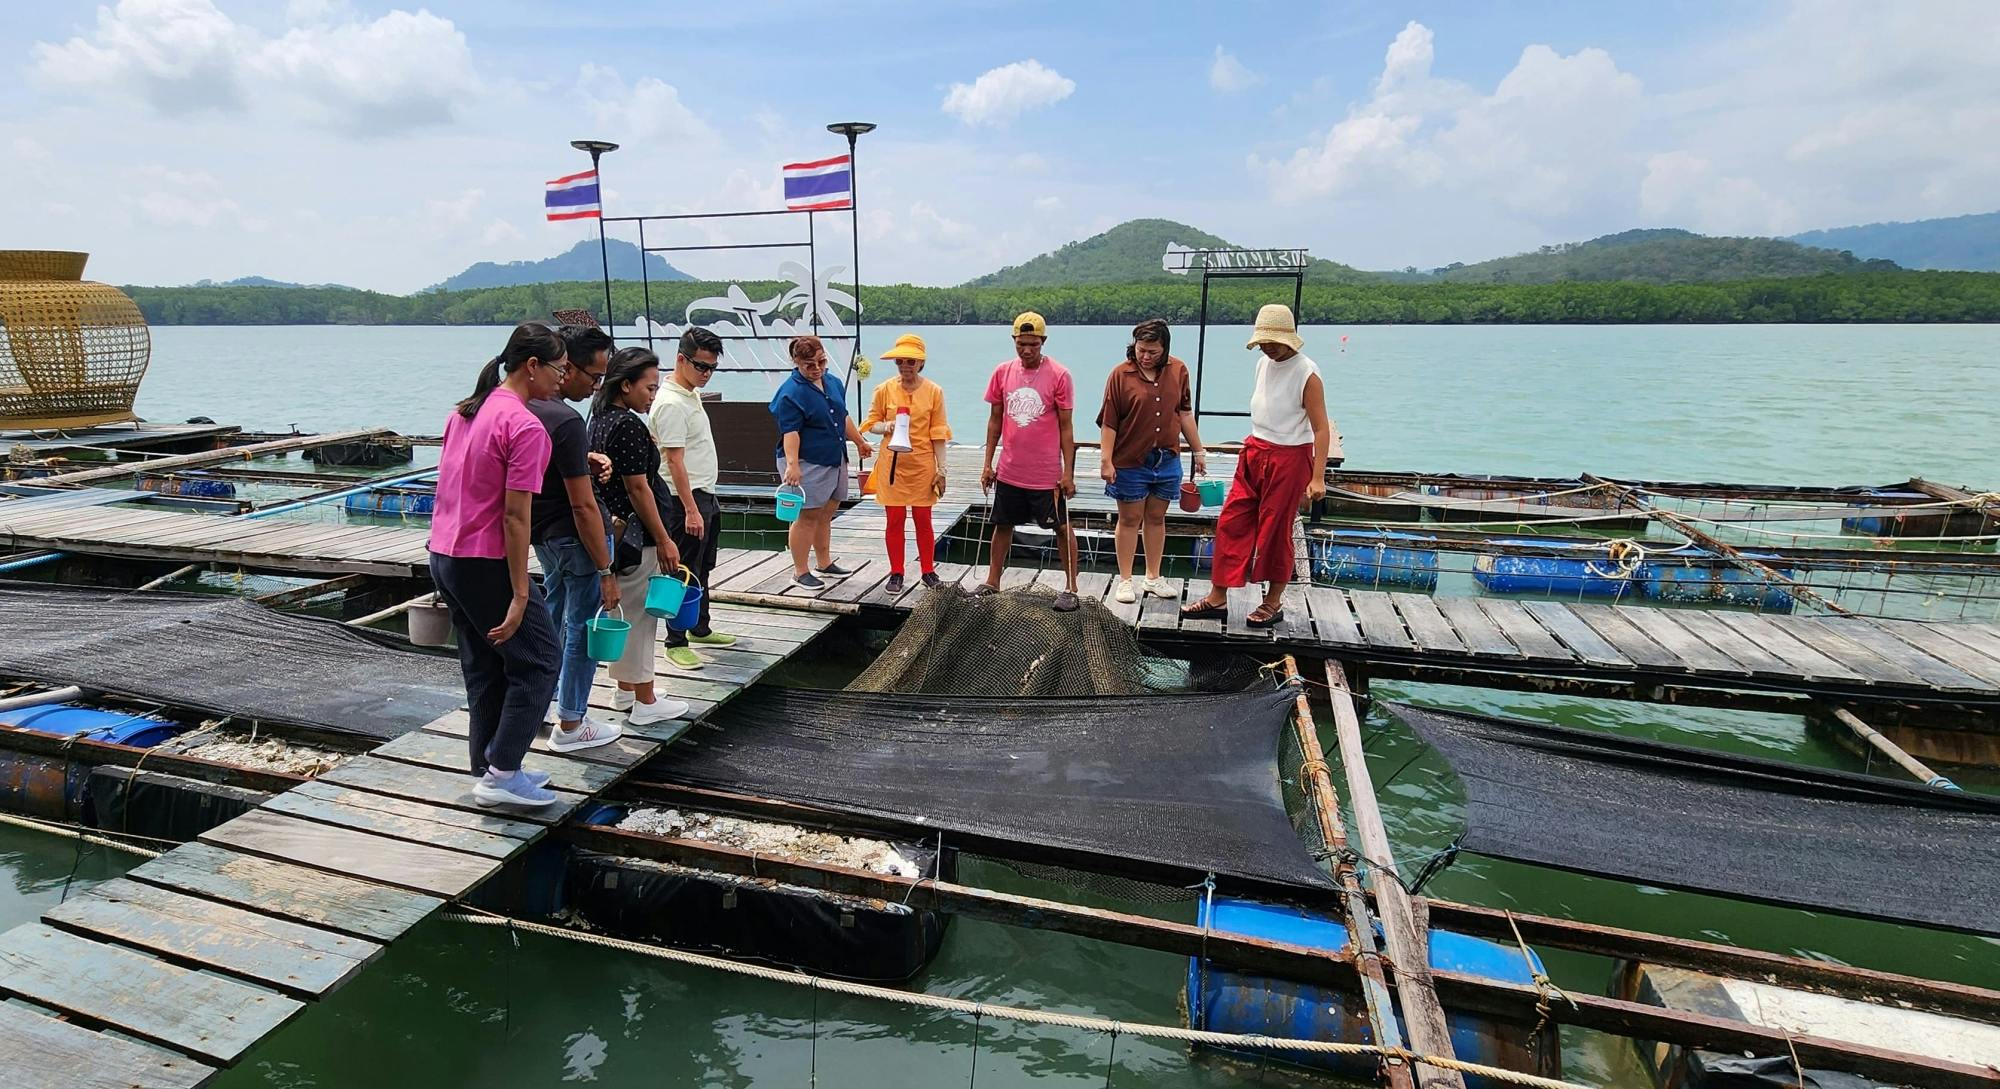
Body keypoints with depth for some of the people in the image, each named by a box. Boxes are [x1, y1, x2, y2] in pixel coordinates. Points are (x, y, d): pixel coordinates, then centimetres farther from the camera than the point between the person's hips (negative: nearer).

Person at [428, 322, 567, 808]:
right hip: (485, 564, -9)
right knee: (537, 661, 4)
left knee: (484, 668, 17)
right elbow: (515, 518, -21)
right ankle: (502, 773, 6)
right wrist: (519, 596, -19)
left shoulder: (465, 412, 11)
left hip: (444, 556, 9)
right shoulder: (525, 427, -18)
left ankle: (489, 771, 25)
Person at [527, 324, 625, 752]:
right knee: (583, 628, 3)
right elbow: (583, 507, -25)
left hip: (543, 533, 9)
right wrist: (606, 571, -21)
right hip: (575, 537, -9)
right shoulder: (566, 422, -25)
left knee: (555, 616, 24)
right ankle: (570, 726, 14)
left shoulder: (525, 407, 4)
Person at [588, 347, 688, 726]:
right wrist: (663, 540, -16)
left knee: (623, 612, 17)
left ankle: (625, 691, 29)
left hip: (612, 530, 10)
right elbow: (637, 488, -20)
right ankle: (645, 703, 9)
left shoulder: (601, 418, 11)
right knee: (640, 616, -1)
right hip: (635, 536, -10)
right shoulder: (628, 425, -18)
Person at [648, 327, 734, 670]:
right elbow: (674, 461, -22)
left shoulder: (691, 395, 13)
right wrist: (691, 510, -25)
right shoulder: (670, 404, -18)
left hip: (705, 495, 10)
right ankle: (676, 643, 7)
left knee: (702, 569, 19)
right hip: (686, 499, -10)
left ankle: (700, 630, 32)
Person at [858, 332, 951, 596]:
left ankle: (928, 571, 20)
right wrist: (885, 426, -16)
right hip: (893, 465, 1)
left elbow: (938, 434, -1)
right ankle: (896, 573, 17)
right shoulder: (884, 390, -1)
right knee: (894, 520, 5)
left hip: (922, 465, -1)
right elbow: (871, 424, 7)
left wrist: (941, 469, -2)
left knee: (923, 520, 6)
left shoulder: (934, 391, -3)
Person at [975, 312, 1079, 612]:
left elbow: (1066, 426, -7)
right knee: (1003, 524, 15)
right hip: (1009, 471, 4)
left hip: (1047, 474, -4)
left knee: (1062, 528, 5)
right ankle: (992, 581, 29)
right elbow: (995, 420, 8)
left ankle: (1071, 587, 16)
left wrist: (1068, 471, -10)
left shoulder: (1059, 375, -10)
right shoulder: (1003, 372, 1)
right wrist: (988, 464, 6)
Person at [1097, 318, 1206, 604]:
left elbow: (1185, 414, 11)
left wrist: (1198, 451, 12)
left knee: (1156, 518, 13)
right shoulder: (1121, 374, -9)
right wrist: (1106, 460, -13)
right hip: (1130, 462, -3)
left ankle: (1154, 578, 24)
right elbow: (1109, 422, -9)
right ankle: (1125, 580, 16)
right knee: (1130, 520, 6)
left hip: (1167, 460, 3)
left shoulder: (1178, 371, 2)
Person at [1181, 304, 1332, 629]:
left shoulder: (1306, 373, -14)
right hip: (1255, 452, 7)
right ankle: (1217, 598, 12)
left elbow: (1321, 428, -17)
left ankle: (1273, 603, 19)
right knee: (1231, 523, 4)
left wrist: (1318, 477, -23)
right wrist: (1256, 448, 17)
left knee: (1275, 531, 2)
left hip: (1289, 458, -7)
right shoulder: (1264, 363, 7)